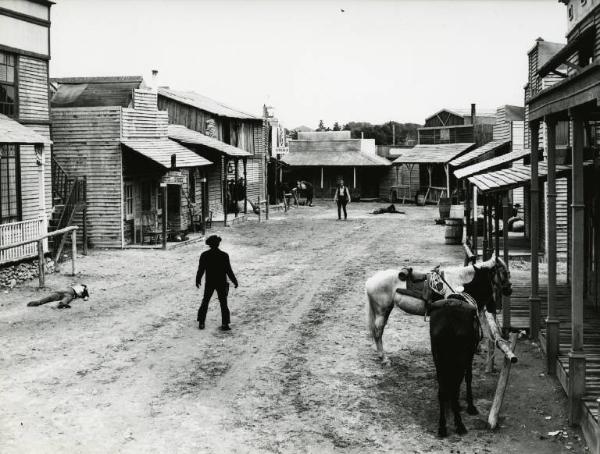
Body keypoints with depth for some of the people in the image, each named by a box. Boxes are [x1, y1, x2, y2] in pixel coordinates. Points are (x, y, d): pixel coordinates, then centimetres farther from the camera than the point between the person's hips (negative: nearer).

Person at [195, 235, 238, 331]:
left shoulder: (204, 255, -8)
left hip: (209, 283, 2)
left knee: (205, 302, 15)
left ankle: (201, 323, 15)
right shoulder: (224, 255, -13)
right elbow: (229, 270, -10)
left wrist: (198, 280, 15)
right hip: (221, 283, -2)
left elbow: (201, 270, -1)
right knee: (223, 303, 7)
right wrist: (235, 281, 1)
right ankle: (224, 324, 4)